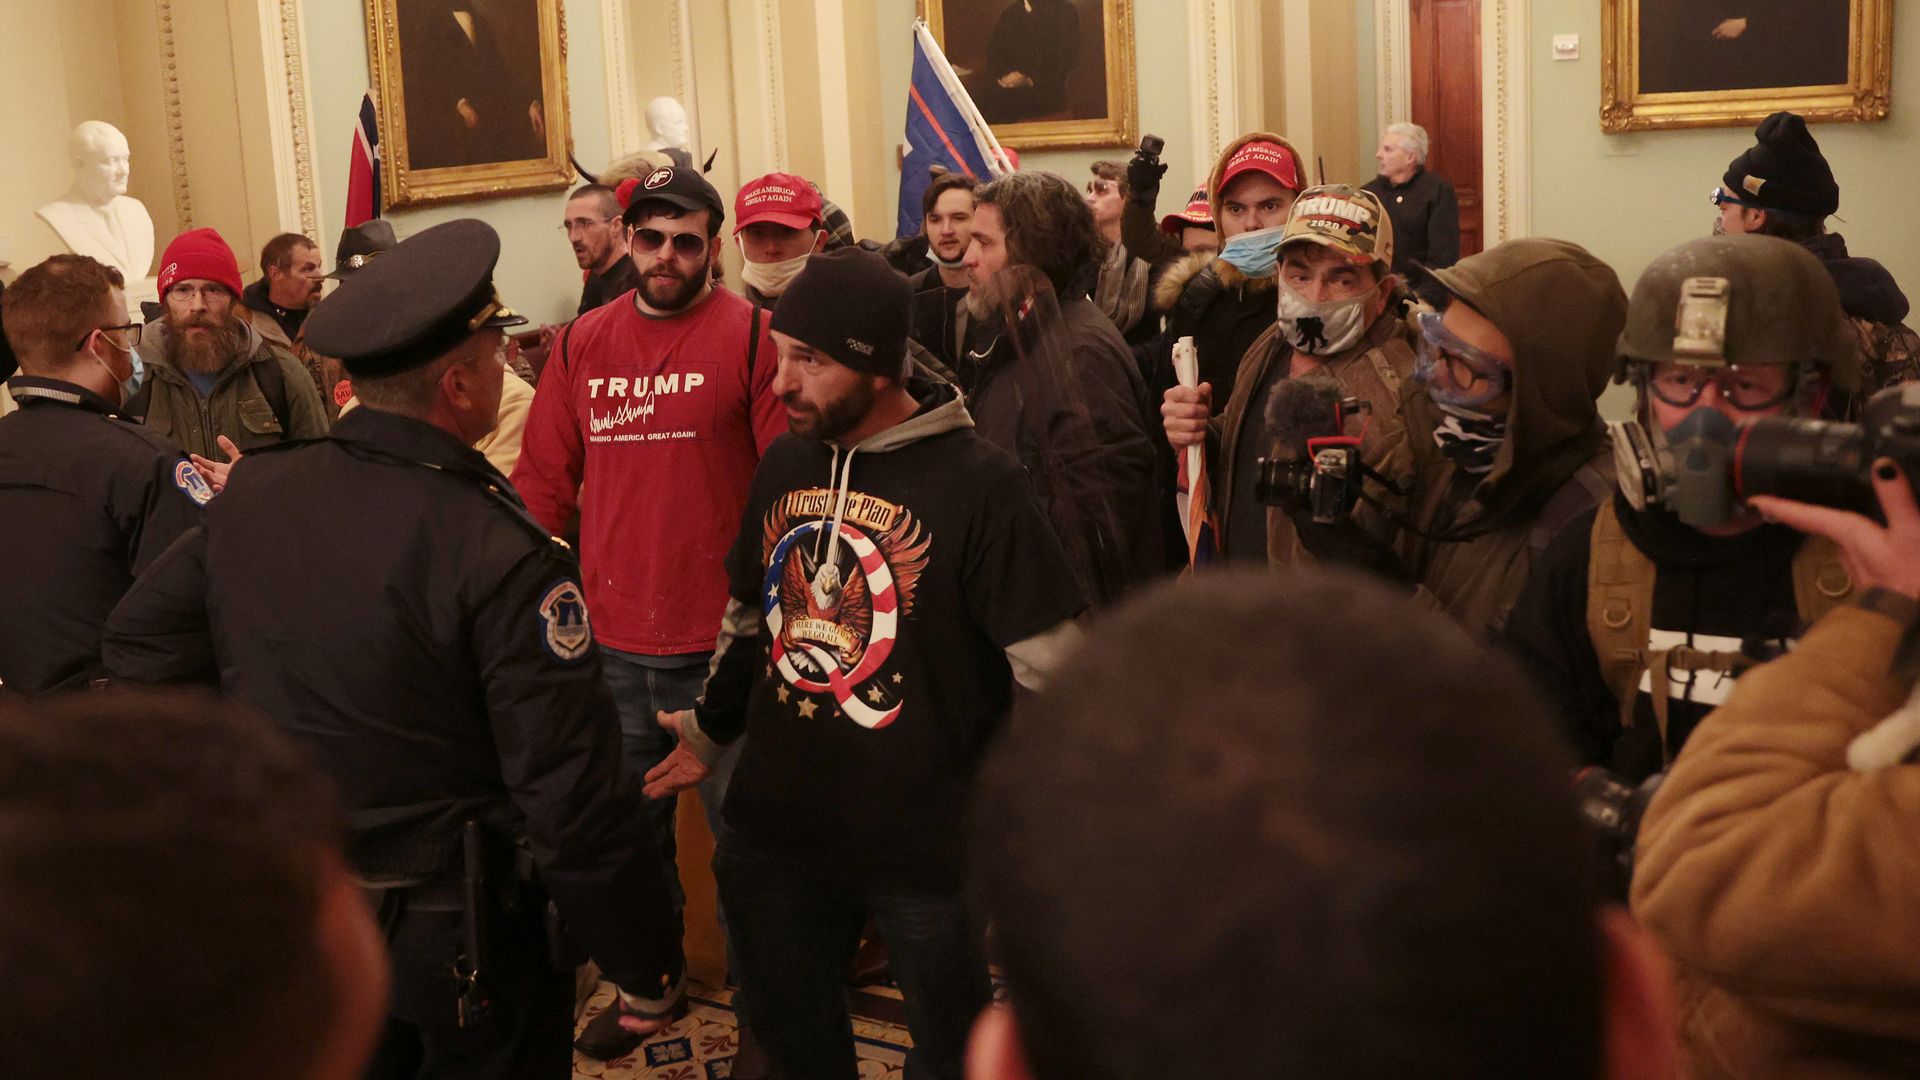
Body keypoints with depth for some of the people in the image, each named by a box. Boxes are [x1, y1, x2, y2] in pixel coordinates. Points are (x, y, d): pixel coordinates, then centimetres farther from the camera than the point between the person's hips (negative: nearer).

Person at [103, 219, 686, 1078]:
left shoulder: (252, 491, -6)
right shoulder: (502, 556, -24)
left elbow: (138, 645, 6)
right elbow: (575, 799, -24)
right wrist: (648, 968, -13)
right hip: (450, 940, -5)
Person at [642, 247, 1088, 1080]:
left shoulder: (977, 481, -17)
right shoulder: (784, 465, 2)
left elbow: (1049, 666, -14)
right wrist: (710, 729, 18)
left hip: (928, 846, -5)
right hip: (775, 828, 5)